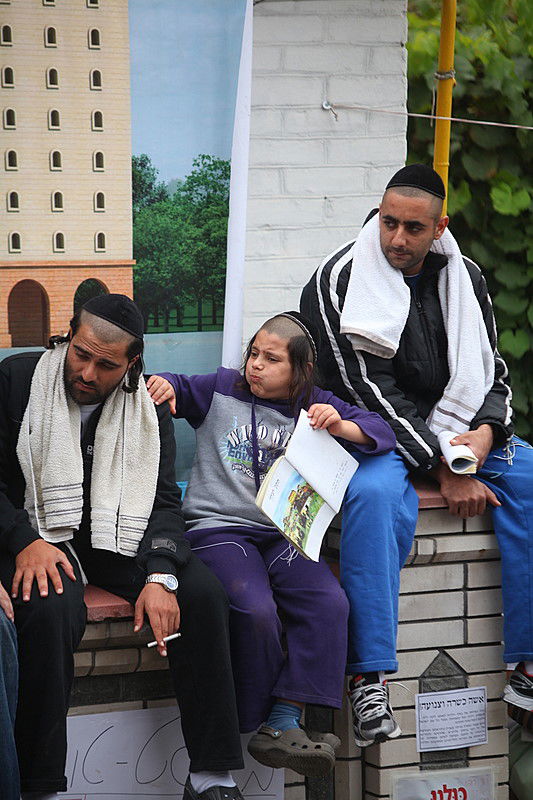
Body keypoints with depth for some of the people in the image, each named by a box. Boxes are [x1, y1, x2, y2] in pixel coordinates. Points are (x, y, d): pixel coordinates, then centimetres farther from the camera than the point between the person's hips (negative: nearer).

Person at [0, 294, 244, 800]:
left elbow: (163, 500, 1)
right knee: (52, 610, -36)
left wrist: (160, 576, -16)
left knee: (204, 594, -21)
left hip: (120, 538, 4)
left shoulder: (148, 406, 5)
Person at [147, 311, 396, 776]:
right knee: (255, 609, -32)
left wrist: (341, 427, -9)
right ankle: (261, 723, -16)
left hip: (283, 535, 2)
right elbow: (178, 390, 26)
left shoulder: (316, 407, 17)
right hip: (218, 528, -2)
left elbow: (382, 433, 11)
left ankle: (283, 725, -27)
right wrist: (163, 384, 2)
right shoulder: (221, 389, 15)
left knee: (329, 603, -27)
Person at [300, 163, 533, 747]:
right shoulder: (339, 280, -8)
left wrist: (485, 432, -13)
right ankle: (369, 678, -37)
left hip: (461, 430, 5)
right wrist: (442, 469, -19)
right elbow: (364, 388, -14)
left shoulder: (463, 277, 8)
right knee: (377, 496, -38)